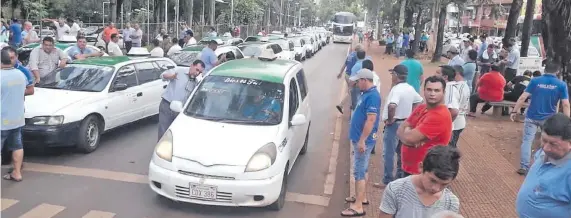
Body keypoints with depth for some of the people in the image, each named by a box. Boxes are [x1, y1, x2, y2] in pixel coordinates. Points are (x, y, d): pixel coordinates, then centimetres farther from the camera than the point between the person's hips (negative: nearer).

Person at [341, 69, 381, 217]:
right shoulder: (366, 94, 11)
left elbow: (371, 120, -26)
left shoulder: (372, 96, -20)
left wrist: (362, 140, -25)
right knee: (363, 169, 18)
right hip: (360, 138, 10)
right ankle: (362, 197, 30)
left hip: (364, 140, -10)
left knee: (359, 171, -7)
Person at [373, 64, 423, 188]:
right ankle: (400, 177, 28)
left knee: (388, 153, -1)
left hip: (394, 125, -9)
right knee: (402, 152, 18)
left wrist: (390, 119, -23)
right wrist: (409, 114, 16)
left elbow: (392, 106, -39)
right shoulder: (410, 88, 6)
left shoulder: (397, 89, -22)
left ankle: (387, 181, 5)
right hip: (405, 123, 9)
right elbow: (419, 101, 21)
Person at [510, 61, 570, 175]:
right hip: (548, 119, 1)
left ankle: (524, 167, 1)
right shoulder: (561, 85, -5)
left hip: (532, 117, -1)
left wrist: (514, 111, -3)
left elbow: (522, 98, -10)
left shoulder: (535, 81, -6)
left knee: (527, 141, 5)